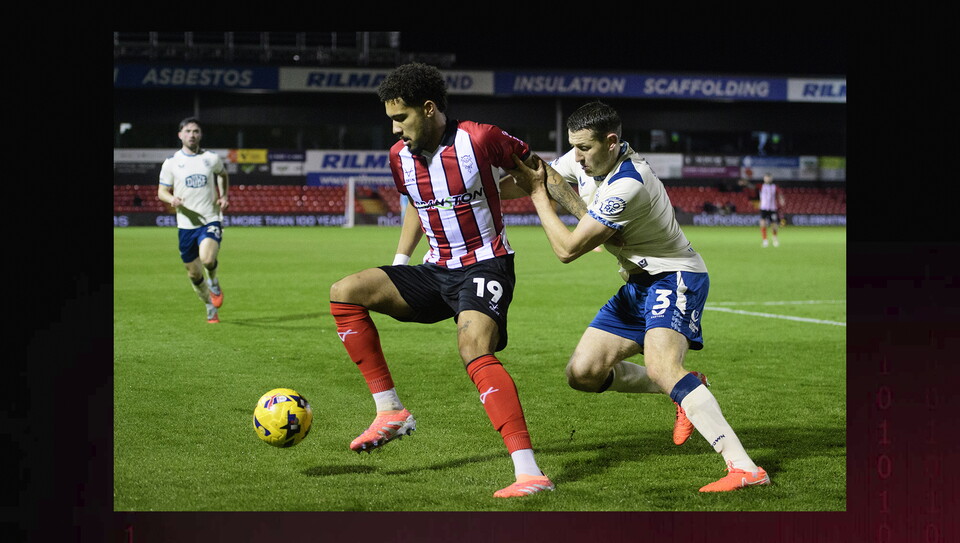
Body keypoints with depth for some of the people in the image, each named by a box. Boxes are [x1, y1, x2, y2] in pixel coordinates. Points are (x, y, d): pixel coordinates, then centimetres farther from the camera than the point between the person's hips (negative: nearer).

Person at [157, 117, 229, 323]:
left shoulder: (212, 158, 2)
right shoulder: (171, 162, 0)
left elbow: (223, 175, 22)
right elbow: (162, 191, 6)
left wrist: (223, 196, 6)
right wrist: (171, 199, -17)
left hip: (211, 220, -2)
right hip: (186, 224, 2)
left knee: (207, 258, -28)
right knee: (194, 274, 7)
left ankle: (213, 281, 7)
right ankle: (211, 307, 32)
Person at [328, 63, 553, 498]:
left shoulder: (479, 140, -14)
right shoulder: (400, 156, 5)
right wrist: (399, 261, 17)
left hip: (485, 265, -7)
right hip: (436, 271, 7)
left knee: (474, 348, -32)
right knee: (345, 292, -8)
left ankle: (529, 472, -36)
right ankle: (390, 411, -5)